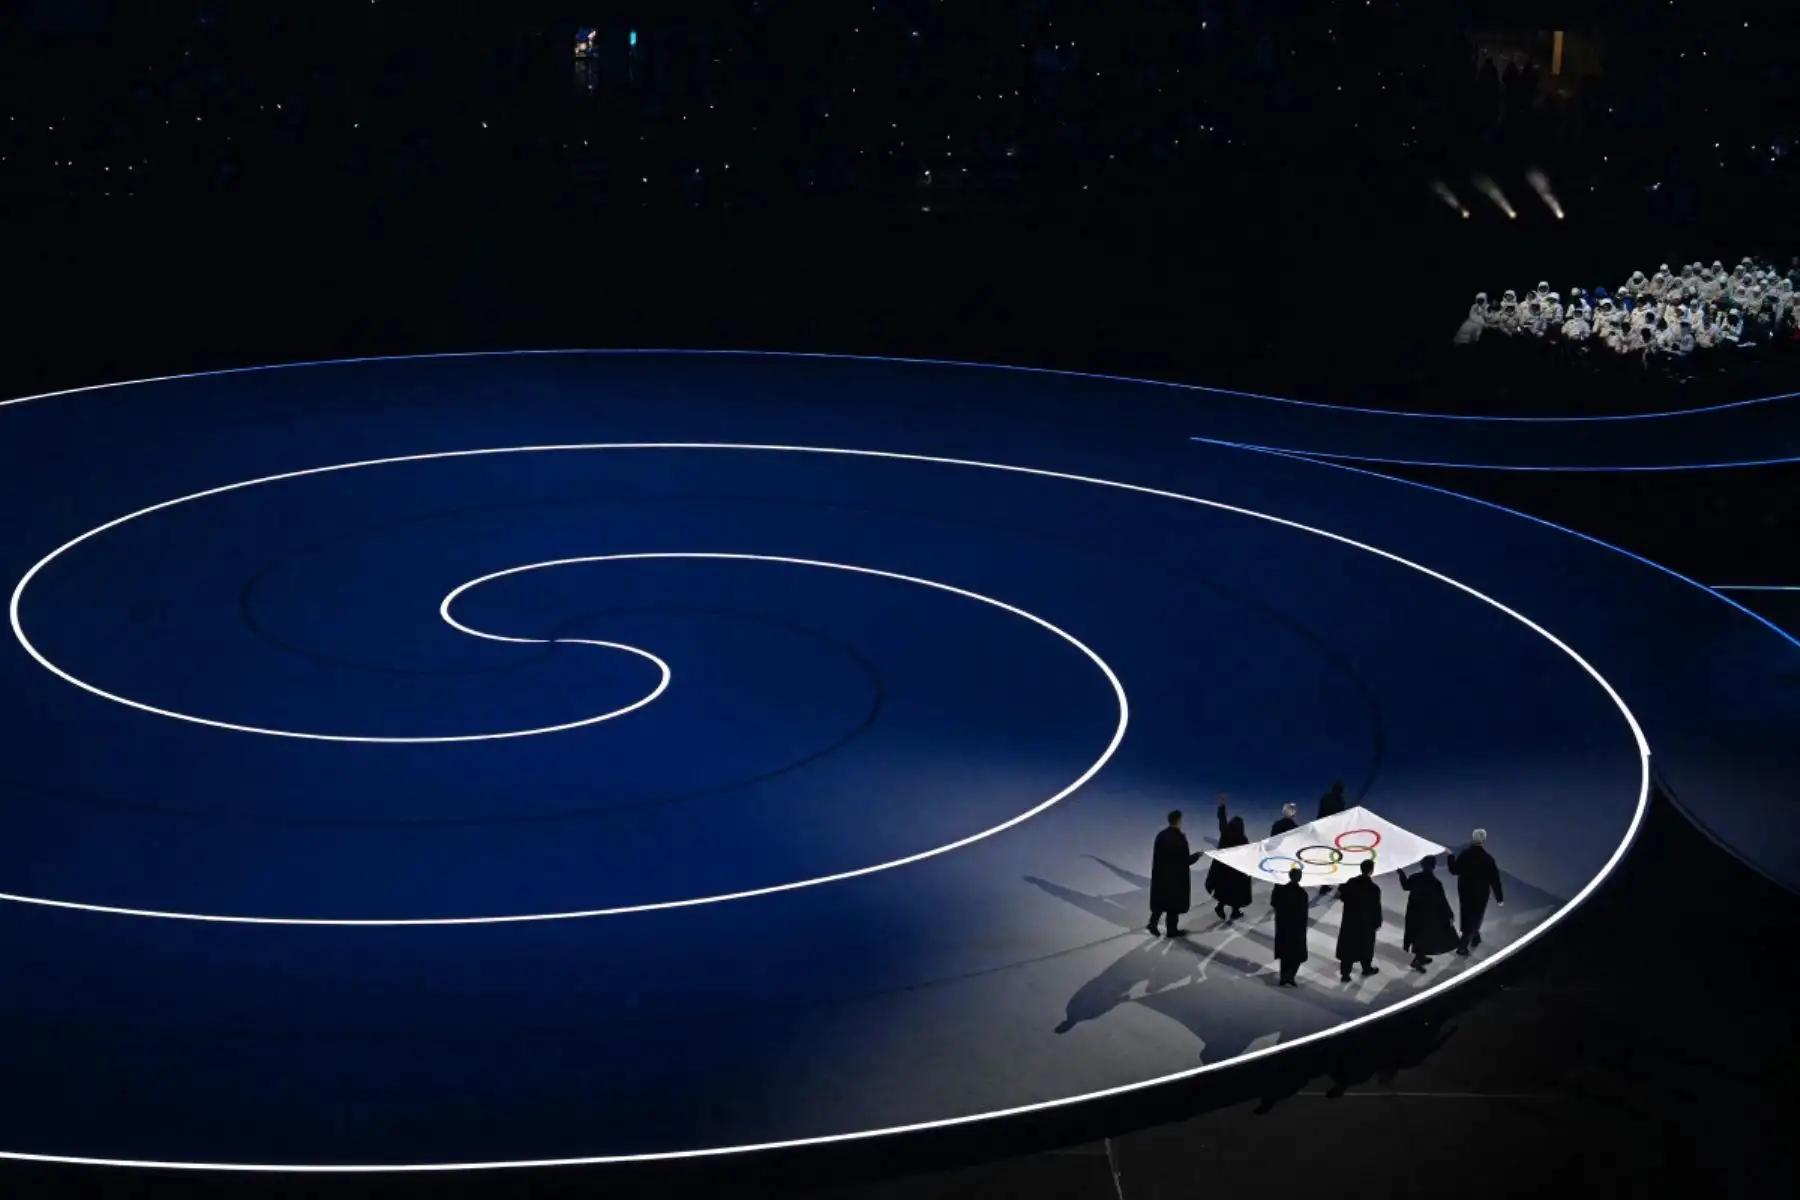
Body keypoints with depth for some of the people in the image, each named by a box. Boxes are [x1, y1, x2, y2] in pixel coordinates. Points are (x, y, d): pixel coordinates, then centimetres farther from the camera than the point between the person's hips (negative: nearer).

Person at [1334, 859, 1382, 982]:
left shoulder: (1351, 883, -6)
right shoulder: (1374, 888, -18)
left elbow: (1343, 898, 5)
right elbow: (1376, 908, -13)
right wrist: (1377, 923, 0)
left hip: (1349, 920, 3)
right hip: (1366, 922, -3)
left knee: (1347, 946, 7)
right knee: (1365, 945, 18)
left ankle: (1345, 973, 7)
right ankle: (1366, 968, 36)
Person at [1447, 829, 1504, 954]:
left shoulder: (1464, 855, -12)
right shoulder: (1488, 859, -23)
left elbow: (1454, 870, 1)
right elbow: (1494, 879, -16)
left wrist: (1451, 857, 17)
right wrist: (1499, 897, -6)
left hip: (1464, 891, 4)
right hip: (1480, 894, -4)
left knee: (1467, 916, 24)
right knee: (1475, 918, 8)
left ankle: (1475, 938, 44)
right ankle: (1462, 946, 3)